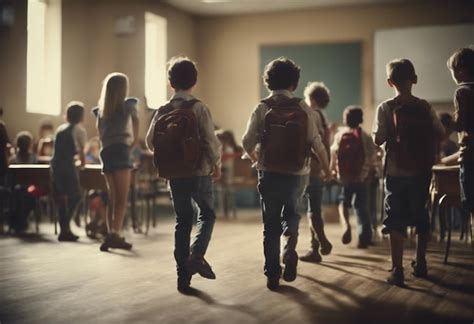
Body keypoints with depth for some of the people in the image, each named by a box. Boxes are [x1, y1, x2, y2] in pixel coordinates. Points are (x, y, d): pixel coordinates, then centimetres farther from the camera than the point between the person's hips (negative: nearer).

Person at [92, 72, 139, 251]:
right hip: (120, 150, -6)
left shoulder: (101, 109, 18)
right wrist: (134, 141, 0)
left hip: (106, 152, 6)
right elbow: (135, 120, -9)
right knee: (122, 198, -9)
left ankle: (111, 234, 10)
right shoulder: (127, 104, 3)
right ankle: (114, 234, -20)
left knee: (112, 198, 11)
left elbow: (100, 132, 13)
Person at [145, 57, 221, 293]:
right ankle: (196, 255, -5)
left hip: (174, 175, 4)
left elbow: (150, 141, 3)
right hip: (199, 173, -3)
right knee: (207, 214, 17)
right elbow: (210, 141, -15)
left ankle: (183, 276, 14)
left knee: (182, 221, 13)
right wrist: (217, 165, 1)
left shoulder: (162, 111, -1)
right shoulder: (198, 108, -12)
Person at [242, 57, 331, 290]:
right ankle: (290, 247, 0)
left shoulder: (262, 108, -6)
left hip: (270, 174, -1)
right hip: (296, 174, 1)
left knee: (271, 225, 12)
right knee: (291, 212, 26)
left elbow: (248, 143, -11)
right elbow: (316, 143, -7)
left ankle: (272, 275, 14)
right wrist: (327, 168, 8)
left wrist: (256, 158, 10)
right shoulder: (303, 109, -4)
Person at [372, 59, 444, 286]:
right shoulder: (424, 107, 1)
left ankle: (397, 270, -4)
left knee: (396, 220, 1)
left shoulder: (386, 108, -7)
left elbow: (378, 139, -12)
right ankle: (420, 264, 27)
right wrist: (424, 145, 13)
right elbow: (439, 134, -3)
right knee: (420, 216, 17)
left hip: (396, 172, -3)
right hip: (421, 171, 3)